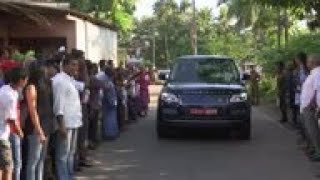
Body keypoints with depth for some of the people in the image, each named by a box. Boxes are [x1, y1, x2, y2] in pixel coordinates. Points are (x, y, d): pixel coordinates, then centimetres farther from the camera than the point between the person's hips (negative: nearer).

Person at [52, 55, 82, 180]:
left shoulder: (71, 79, 15)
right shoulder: (60, 80, -13)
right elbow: (59, 104, -19)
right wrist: (61, 125, -22)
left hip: (74, 122, 10)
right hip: (65, 123, -10)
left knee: (71, 153, 17)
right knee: (63, 154, -4)